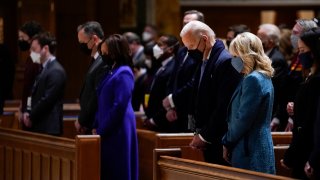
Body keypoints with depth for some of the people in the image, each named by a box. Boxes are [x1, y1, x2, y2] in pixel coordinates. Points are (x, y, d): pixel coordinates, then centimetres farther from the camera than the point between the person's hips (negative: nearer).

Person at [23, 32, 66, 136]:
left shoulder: (56, 71, -14)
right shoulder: (45, 68, 16)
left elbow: (47, 100, -18)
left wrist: (30, 117, -10)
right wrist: (28, 113, 3)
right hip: (39, 127, 9)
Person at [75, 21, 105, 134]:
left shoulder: (104, 63, -18)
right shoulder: (96, 60, 14)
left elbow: (97, 96, -20)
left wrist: (82, 121, -10)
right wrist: (82, 120, 9)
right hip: (89, 126, 9)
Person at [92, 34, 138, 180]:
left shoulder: (123, 73, -13)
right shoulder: (111, 72, 15)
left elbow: (119, 106, -18)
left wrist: (101, 131, -15)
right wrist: (96, 126, 9)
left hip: (117, 132, -9)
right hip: (107, 132, 9)